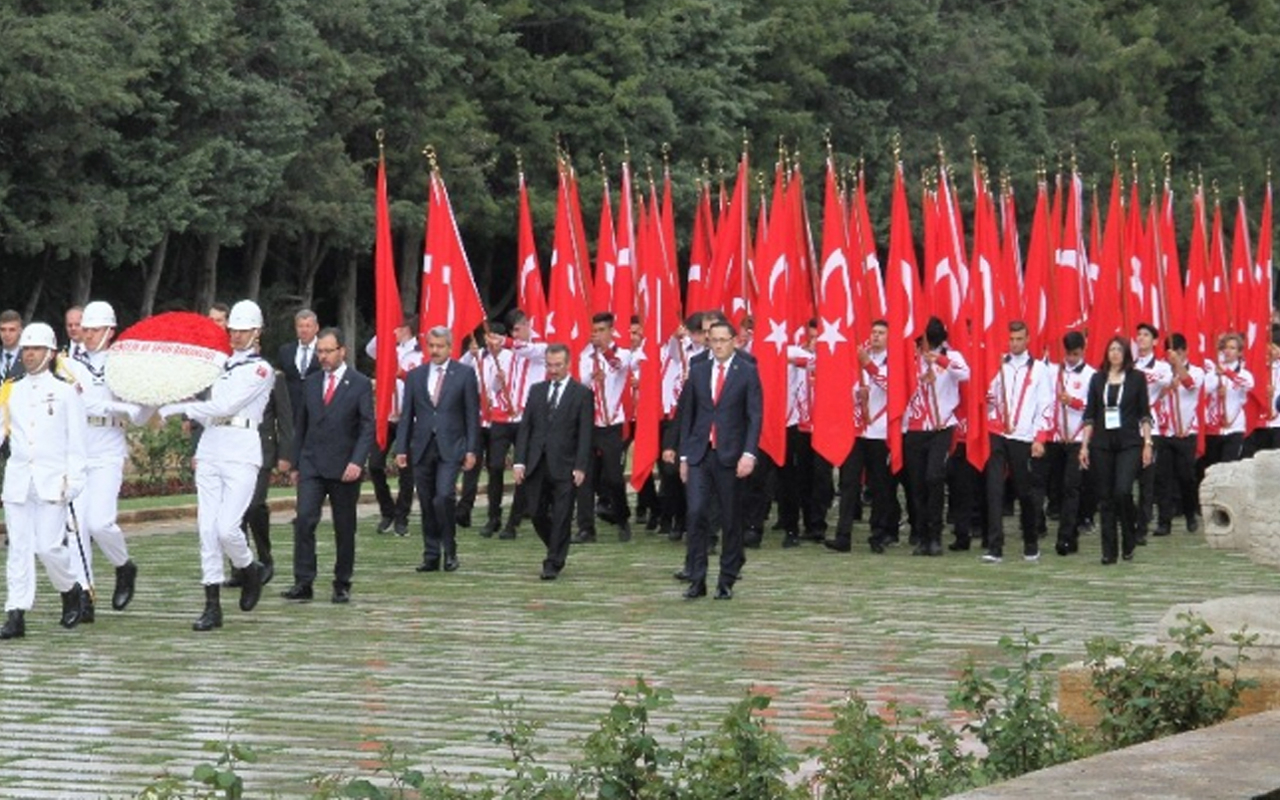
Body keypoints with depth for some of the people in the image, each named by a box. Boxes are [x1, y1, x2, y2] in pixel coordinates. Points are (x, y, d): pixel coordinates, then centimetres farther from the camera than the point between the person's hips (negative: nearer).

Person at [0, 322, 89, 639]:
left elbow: (76, 438, 1)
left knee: (48, 546, -9)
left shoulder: (65, 390, 2)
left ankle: (70, 590, 19)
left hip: (52, 480, -3)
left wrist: (73, 480, -6)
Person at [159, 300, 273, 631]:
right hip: (210, 450, 6)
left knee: (227, 528, -17)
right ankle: (212, 607, 1)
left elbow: (226, 406, -12)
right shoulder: (221, 365, 19)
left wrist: (179, 407, -11)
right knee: (207, 529, -1)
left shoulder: (261, 370, -2)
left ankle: (250, 570, 15)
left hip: (242, 454, -6)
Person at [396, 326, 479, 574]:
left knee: (444, 497, -18)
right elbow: (407, 415, 11)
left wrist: (471, 450, -5)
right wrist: (401, 448, 4)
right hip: (422, 448, 4)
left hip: (450, 448, -4)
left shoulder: (464, 374, 3)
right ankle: (431, 555, 13)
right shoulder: (415, 376, 11)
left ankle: (450, 550, -3)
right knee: (427, 504, 6)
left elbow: (472, 414, 1)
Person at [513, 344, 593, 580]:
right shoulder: (536, 390, 12)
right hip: (536, 465, 4)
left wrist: (580, 467, -12)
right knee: (537, 514, 7)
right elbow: (525, 427, 10)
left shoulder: (582, 394, 0)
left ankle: (554, 564, 5)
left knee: (561, 517, -3)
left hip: (564, 467, -4)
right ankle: (556, 553, 28)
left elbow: (585, 434, -4)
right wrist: (519, 461, 1)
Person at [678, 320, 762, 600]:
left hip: (730, 456, -2)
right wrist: (684, 455, 8)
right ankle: (697, 579, -4)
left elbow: (755, 416, -4)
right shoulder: (698, 371, 10)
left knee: (731, 519, 3)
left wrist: (749, 454, -14)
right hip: (699, 454, 2)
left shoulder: (747, 372, 0)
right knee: (696, 513, -8)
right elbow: (687, 414, 12)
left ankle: (727, 582, 12)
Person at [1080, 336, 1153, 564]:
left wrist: (1147, 443, -3)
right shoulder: (1098, 379, 9)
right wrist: (1084, 445, 4)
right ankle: (1108, 551, 7)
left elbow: (1144, 413, 4)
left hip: (1129, 443, -3)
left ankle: (1129, 541, 4)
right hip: (1102, 444, 3)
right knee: (1105, 498, 2)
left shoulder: (1136, 377, 4)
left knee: (1122, 491, -18)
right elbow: (1090, 415, 10)